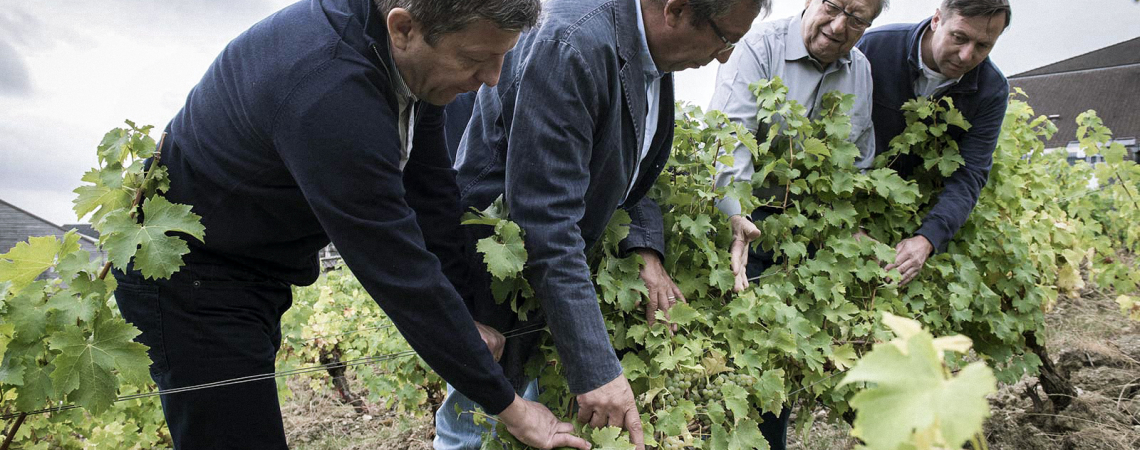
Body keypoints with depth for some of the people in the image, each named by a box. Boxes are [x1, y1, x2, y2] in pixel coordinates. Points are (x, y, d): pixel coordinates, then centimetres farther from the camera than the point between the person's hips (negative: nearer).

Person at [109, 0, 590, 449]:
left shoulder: (411, 58, -11)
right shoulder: (330, 94, -37)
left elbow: (430, 191, -3)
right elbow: (403, 275, -33)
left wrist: (467, 318, -5)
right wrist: (506, 405, -24)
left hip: (256, 272, 8)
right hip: (189, 278, -8)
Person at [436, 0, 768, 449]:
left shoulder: (652, 48, -3)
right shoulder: (572, 45, -31)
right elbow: (545, 223, -34)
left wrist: (647, 249, -9)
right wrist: (596, 370, -34)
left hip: (563, 257, 8)